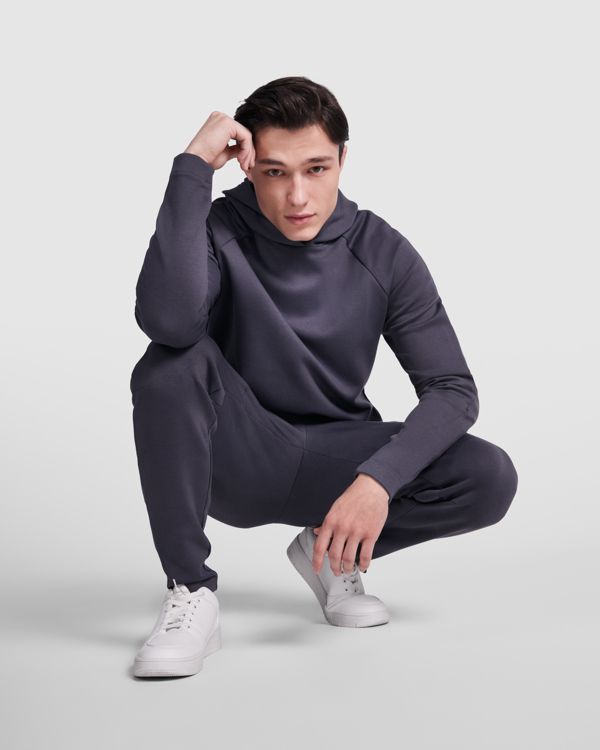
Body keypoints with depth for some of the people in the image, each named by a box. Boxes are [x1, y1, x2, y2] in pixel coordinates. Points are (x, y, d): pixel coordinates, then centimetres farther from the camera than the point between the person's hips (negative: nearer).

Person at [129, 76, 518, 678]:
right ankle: (190, 592, -19)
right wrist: (192, 166, -34)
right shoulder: (220, 232, -15)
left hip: (335, 456, 2)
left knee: (490, 477, -21)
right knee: (171, 364, -32)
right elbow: (168, 320, -38)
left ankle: (333, 552, 7)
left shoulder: (384, 254, -9)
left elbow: (454, 390, -12)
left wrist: (378, 479, -29)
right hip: (238, 458, -2)